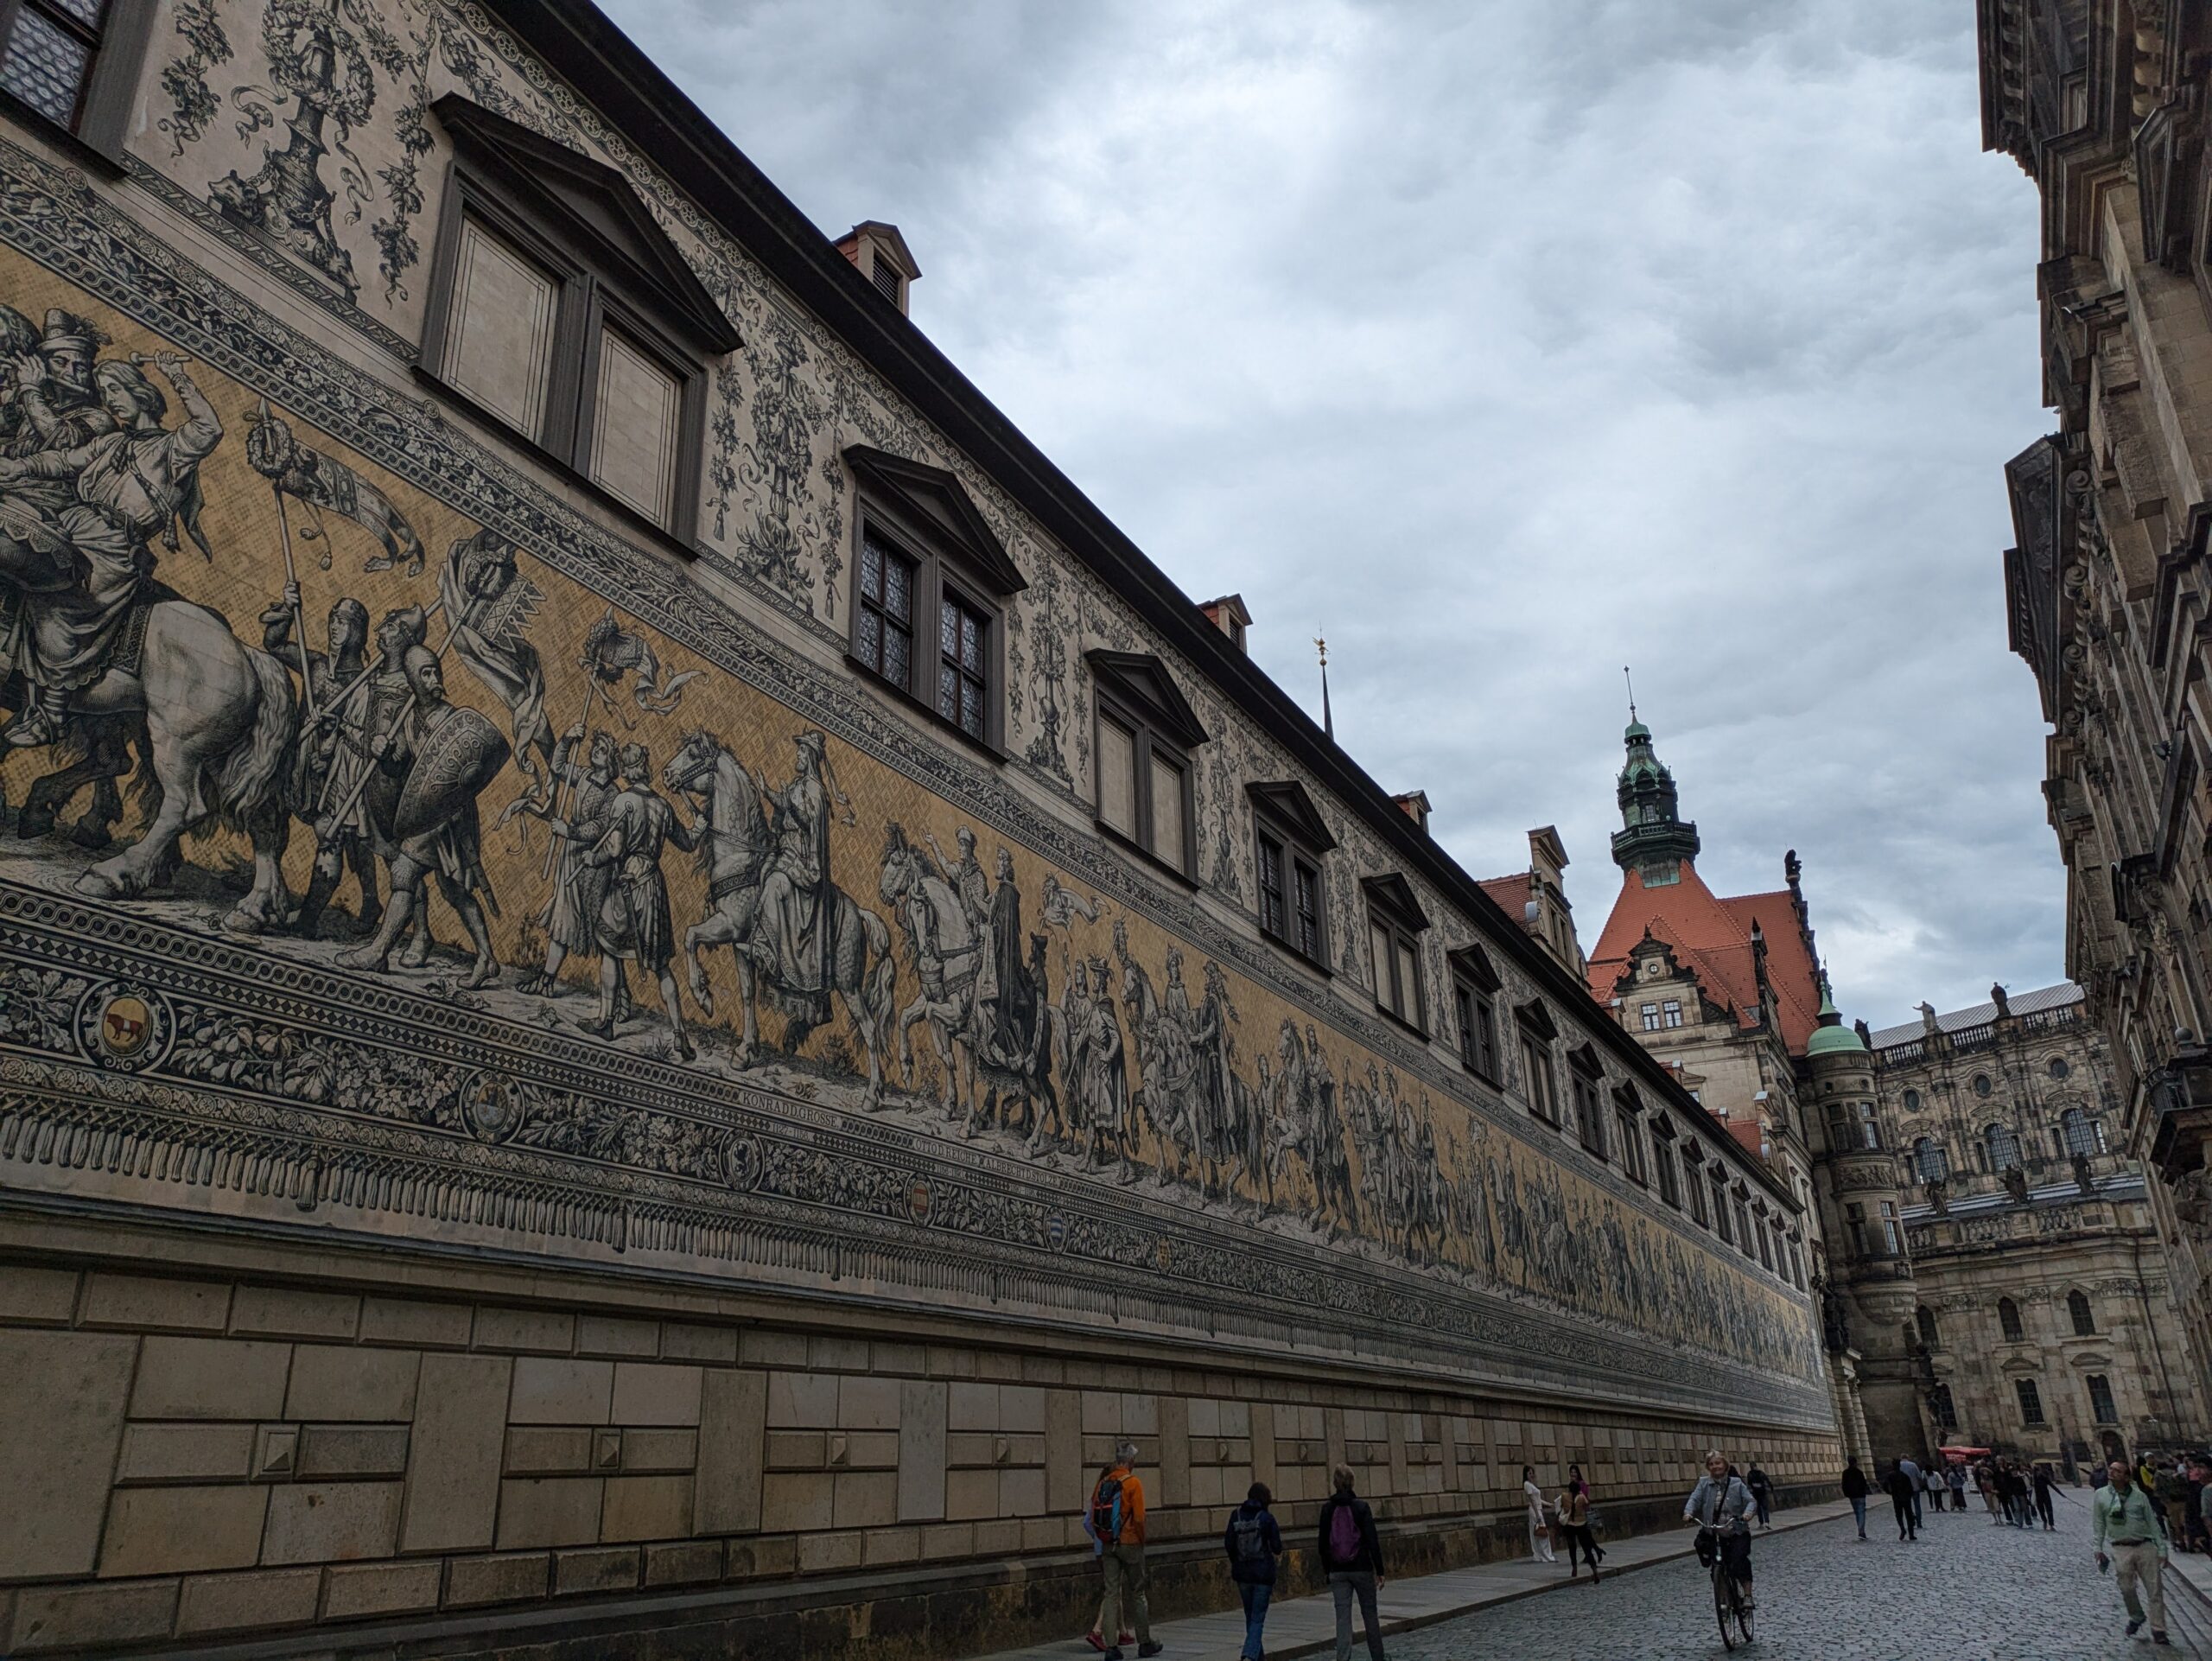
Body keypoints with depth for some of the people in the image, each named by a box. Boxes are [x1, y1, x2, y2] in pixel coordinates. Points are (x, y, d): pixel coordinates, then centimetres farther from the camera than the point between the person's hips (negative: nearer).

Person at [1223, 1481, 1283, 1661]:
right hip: (1263, 1572, -3)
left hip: (1242, 1572, 3)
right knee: (1258, 1618, 0)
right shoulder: (1267, 1518, -9)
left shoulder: (1236, 1515, 0)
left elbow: (1228, 1544, 0)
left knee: (1250, 1616, 19)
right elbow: (1277, 1548, -8)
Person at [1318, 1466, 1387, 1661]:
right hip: (1362, 1568, -1)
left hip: (1338, 1571, 2)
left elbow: (1323, 1543, 4)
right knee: (1370, 1614, 15)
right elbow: (1372, 1541, -10)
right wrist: (1380, 1571, -4)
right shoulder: (1361, 1507, -9)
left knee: (1343, 1617, 3)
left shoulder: (1327, 1508, -1)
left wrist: (1327, 1569, 14)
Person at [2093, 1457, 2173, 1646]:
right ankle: (2136, 1618, 28)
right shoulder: (2101, 1495, 2)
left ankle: (2158, 1631, 7)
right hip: (2121, 1549, 0)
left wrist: (2162, 1550, 3)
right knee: (2127, 1589, 1)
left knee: (2155, 1590, -1)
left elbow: (2152, 1523, 6)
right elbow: (2098, 1524, 6)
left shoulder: (2140, 1496, 2)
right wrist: (2098, 1549, 1)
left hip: (2146, 1546, 0)